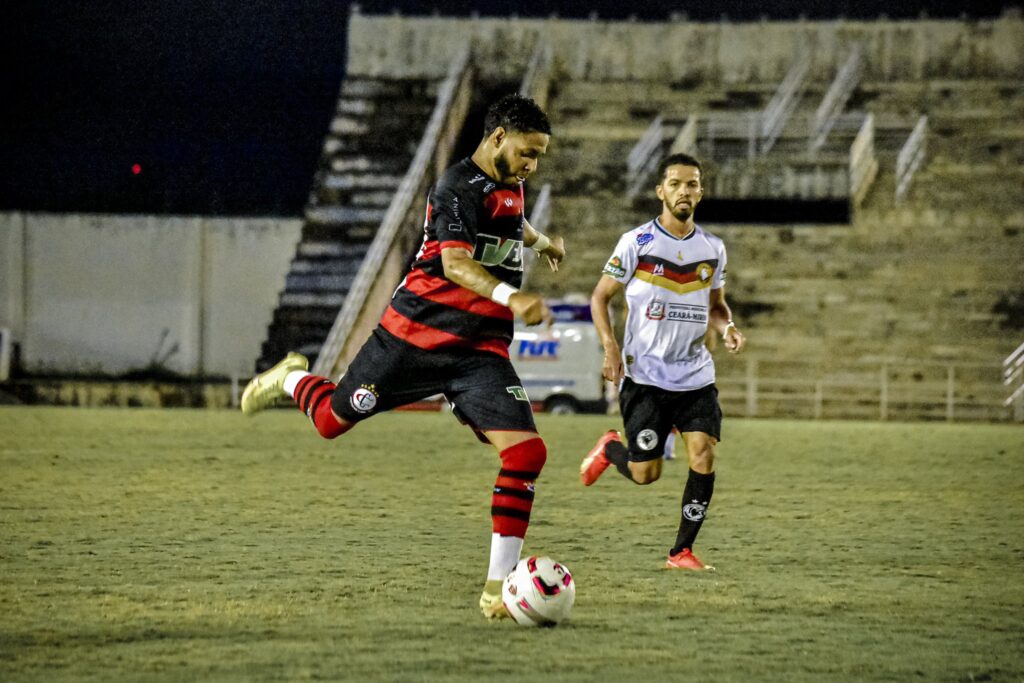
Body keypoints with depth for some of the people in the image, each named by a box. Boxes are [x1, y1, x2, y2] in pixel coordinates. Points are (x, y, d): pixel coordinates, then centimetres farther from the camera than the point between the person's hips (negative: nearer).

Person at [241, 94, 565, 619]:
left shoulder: (508, 184, 12)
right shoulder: (459, 187, -16)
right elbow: (455, 263, -31)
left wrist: (542, 242, 59)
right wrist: (510, 296, -48)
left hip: (480, 353, 6)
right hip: (417, 334, -6)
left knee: (527, 452, -14)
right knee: (332, 420, 9)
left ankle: (498, 587, -10)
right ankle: (291, 380, 47)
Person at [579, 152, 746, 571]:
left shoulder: (713, 249, 7)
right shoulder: (637, 243, -5)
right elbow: (601, 297, 0)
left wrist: (727, 328, -3)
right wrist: (610, 346, -14)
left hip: (696, 375, 3)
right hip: (645, 375, -3)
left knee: (703, 455, -13)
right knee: (645, 473, -4)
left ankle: (682, 551, -3)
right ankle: (610, 449, 32)